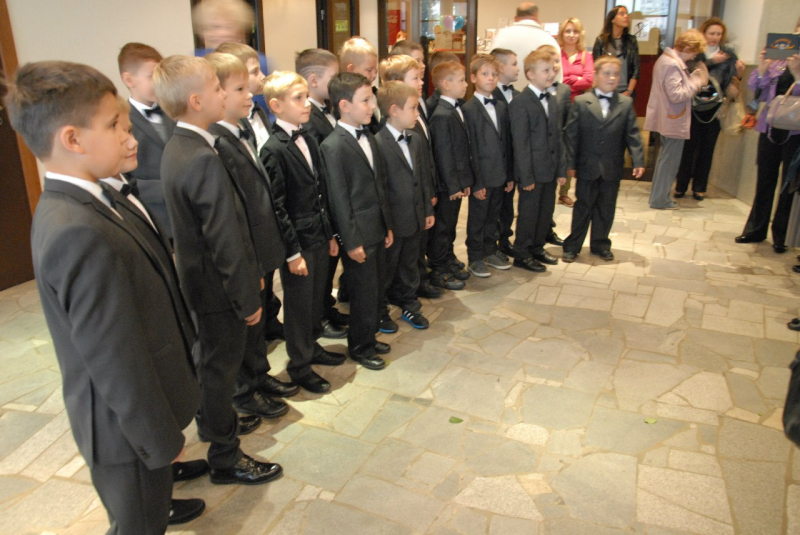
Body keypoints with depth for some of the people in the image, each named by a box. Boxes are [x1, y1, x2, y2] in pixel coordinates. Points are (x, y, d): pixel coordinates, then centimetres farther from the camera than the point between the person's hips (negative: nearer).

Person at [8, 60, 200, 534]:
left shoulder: (66, 208, 1)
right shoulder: (82, 234, -32)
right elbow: (118, 361, -28)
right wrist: (163, 438, -15)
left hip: (134, 414, 8)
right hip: (129, 425, -8)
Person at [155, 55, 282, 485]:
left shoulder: (176, 147, 3)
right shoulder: (204, 160, -28)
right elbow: (226, 240, -27)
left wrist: (249, 276, 14)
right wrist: (247, 299, -16)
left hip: (196, 279, 9)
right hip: (219, 288, -9)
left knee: (211, 361, 27)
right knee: (221, 367, 7)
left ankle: (213, 421, 50)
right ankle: (225, 458, 26)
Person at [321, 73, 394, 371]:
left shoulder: (368, 138, 11)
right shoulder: (333, 146, -15)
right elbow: (339, 198, -17)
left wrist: (387, 225, 14)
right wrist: (352, 242, -16)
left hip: (377, 229, 8)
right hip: (358, 234, -8)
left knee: (377, 289, 17)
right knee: (364, 293, 4)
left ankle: (369, 338, 35)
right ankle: (359, 347, 24)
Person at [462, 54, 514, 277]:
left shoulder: (502, 106, 10)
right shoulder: (469, 109, -10)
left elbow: (507, 142, 11)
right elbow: (470, 148, -13)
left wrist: (510, 174, 8)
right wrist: (476, 182, -14)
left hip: (499, 175, 6)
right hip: (481, 176, -6)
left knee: (493, 217, 17)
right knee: (477, 219, 6)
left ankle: (490, 252, 31)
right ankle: (475, 259, 19)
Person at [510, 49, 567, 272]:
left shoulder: (552, 101, 12)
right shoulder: (520, 103, -13)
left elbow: (557, 137, 14)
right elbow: (520, 143, -15)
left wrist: (561, 169, 9)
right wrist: (526, 176, -17)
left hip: (550, 170, 7)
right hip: (532, 171, -7)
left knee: (546, 212, 15)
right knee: (528, 214, 3)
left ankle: (537, 248, 32)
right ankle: (521, 255, 18)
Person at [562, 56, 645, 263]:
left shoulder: (626, 103, 4)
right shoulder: (581, 102, -2)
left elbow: (632, 135, 2)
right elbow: (571, 135, -5)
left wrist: (638, 161, -6)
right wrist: (570, 163, -9)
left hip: (612, 169, 2)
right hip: (587, 167, -2)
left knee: (606, 209, 12)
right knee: (583, 207, 7)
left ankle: (600, 244, 27)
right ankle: (572, 246, 17)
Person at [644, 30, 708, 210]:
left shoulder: (666, 58, 10)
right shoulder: (673, 65, -21)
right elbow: (677, 95, -24)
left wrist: (693, 79, 4)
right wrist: (696, 81, -13)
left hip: (667, 120, 10)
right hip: (674, 122, -10)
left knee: (665, 158, 19)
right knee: (669, 161, 0)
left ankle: (658, 195, 28)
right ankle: (660, 200, 8)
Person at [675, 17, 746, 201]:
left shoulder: (729, 54, 8)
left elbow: (731, 81, 4)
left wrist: (738, 74, -15)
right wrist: (712, 61, -17)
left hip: (715, 108, 2)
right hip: (694, 106, -2)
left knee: (707, 148, 7)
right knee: (689, 146, -1)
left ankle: (699, 187, 15)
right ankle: (681, 186, 7)